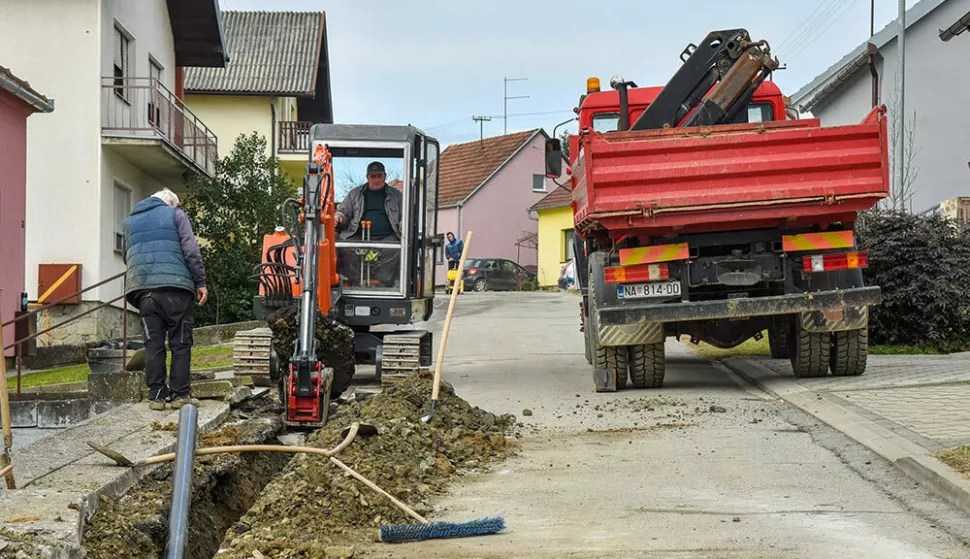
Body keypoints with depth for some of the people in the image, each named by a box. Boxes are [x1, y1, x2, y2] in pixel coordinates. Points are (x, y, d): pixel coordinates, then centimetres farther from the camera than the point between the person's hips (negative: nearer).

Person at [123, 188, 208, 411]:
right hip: (175, 286, -4)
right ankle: (180, 393, -2)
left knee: (153, 344, 5)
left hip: (142, 288, 4)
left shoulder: (130, 220, 24)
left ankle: (157, 395, 2)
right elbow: (191, 250, 0)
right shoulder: (175, 214, 9)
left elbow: (127, 257, 28)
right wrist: (200, 282, 1)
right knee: (180, 342, 1)